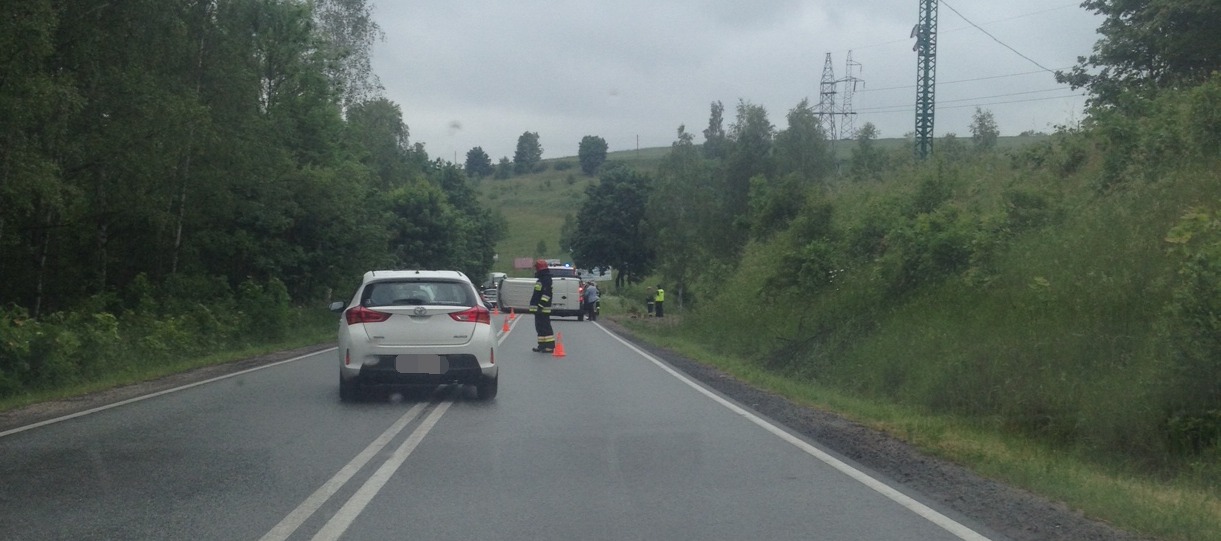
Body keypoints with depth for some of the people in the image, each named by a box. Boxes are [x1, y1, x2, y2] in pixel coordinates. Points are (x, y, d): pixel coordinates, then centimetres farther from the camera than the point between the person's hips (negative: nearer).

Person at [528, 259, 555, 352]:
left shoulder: (546, 280, -14)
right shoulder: (541, 279, 20)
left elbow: (546, 294, -22)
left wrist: (541, 305, -26)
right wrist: (537, 306, 26)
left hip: (543, 309, -11)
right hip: (539, 309, 11)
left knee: (545, 327, -11)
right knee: (539, 327, 14)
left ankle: (550, 346, -12)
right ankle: (542, 345, 20)